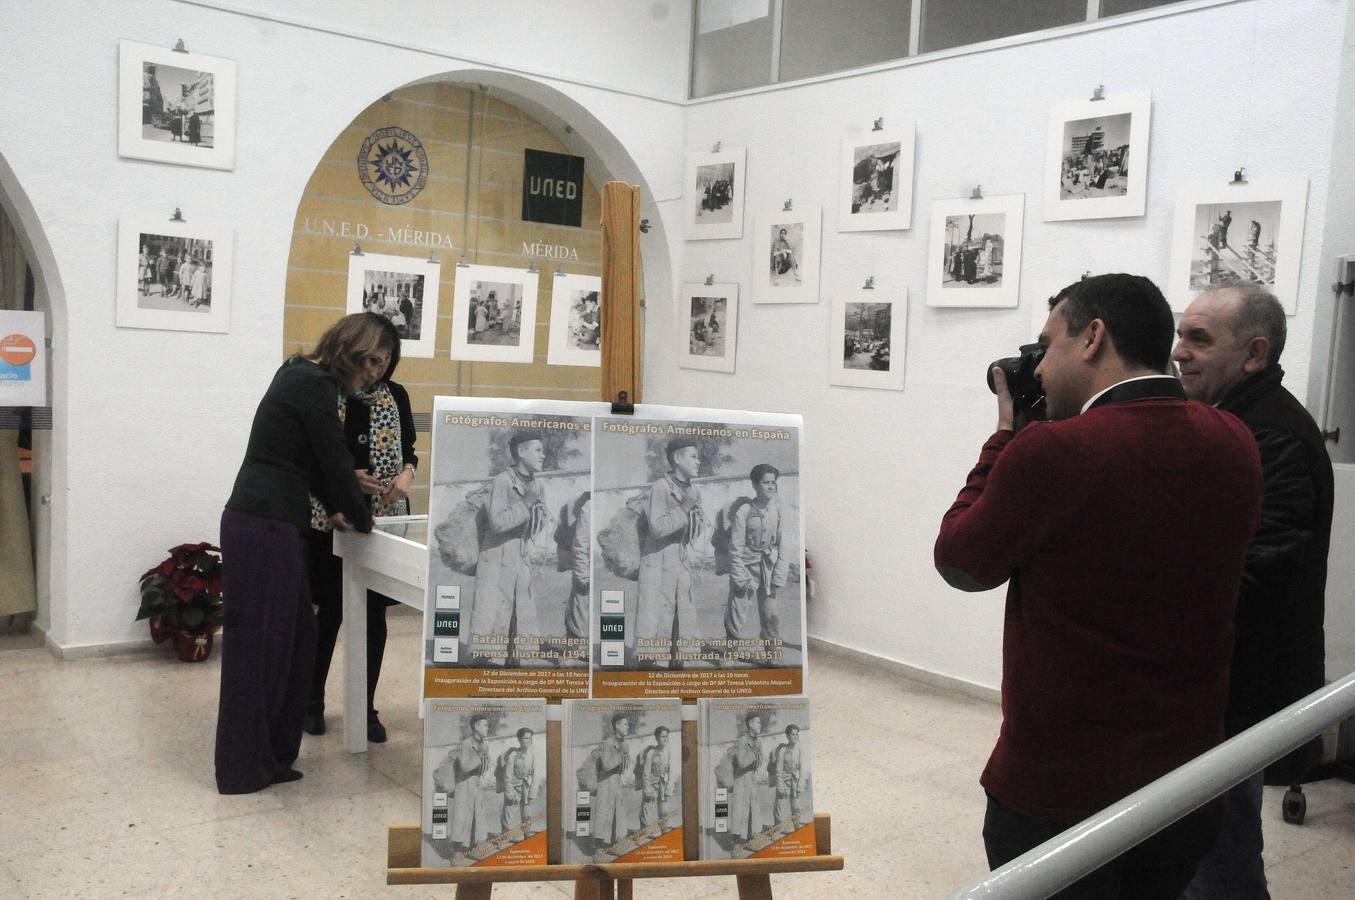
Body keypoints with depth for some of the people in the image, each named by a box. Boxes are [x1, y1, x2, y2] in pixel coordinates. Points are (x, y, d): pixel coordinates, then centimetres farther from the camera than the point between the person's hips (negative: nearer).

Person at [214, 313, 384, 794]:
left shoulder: (303, 376, 17)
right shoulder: (315, 387, -14)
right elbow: (335, 460, -10)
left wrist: (336, 509, 16)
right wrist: (361, 520, 4)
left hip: (265, 523, 10)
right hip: (265, 527, -10)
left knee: (296, 634, 14)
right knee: (258, 644, -2)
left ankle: (272, 754, 23)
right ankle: (244, 769, 7)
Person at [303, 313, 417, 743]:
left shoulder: (396, 396, 5)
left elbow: (409, 450, 12)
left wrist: (407, 474, -9)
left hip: (383, 519, 3)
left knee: (374, 613, 7)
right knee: (330, 610, 7)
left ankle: (367, 707, 20)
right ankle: (313, 699, 27)